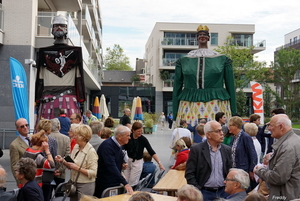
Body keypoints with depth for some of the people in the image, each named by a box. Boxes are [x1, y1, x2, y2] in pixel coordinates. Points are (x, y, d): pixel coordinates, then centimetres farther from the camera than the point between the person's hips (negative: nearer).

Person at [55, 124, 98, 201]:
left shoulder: (91, 151, -17)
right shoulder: (76, 147, 4)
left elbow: (93, 173, -20)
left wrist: (78, 168, -22)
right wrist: (62, 161, -2)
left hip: (85, 185, -7)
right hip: (73, 183, 7)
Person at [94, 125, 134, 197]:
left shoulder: (118, 145, 5)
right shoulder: (107, 145, -23)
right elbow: (111, 166, -33)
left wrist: (123, 165, 3)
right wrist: (125, 183, -37)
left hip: (115, 182, 8)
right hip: (104, 185, -8)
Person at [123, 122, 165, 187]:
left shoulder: (143, 139, -10)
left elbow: (151, 152, -13)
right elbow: (124, 149, 3)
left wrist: (159, 163, -22)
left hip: (137, 162, -2)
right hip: (127, 161, 2)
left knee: (132, 184, -1)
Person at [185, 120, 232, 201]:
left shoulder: (227, 149, 5)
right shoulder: (196, 149, -7)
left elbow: (230, 172, 12)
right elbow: (189, 173, -7)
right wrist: (197, 192, -12)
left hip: (223, 192, 4)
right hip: (204, 193, -3)